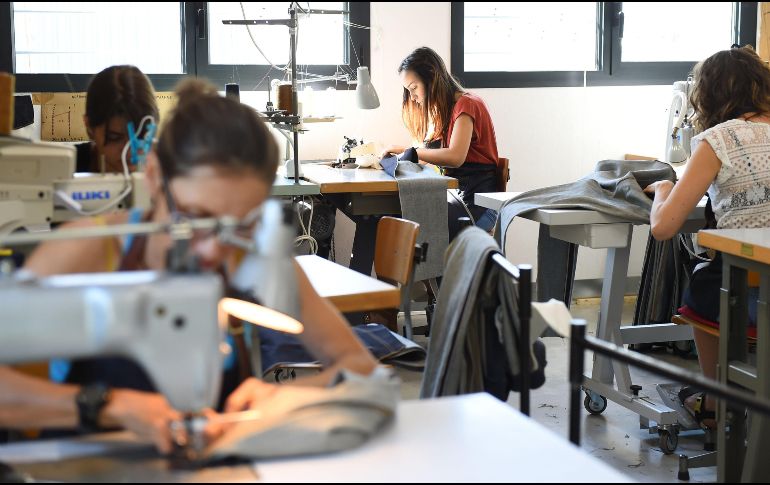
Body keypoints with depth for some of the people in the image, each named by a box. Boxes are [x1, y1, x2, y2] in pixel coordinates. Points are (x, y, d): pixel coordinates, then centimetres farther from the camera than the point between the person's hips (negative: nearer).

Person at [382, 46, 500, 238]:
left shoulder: (466, 104, -9)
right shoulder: (445, 109, 19)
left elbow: (455, 157, -23)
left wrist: (407, 151, -16)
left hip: (477, 205, -8)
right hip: (456, 195, 8)